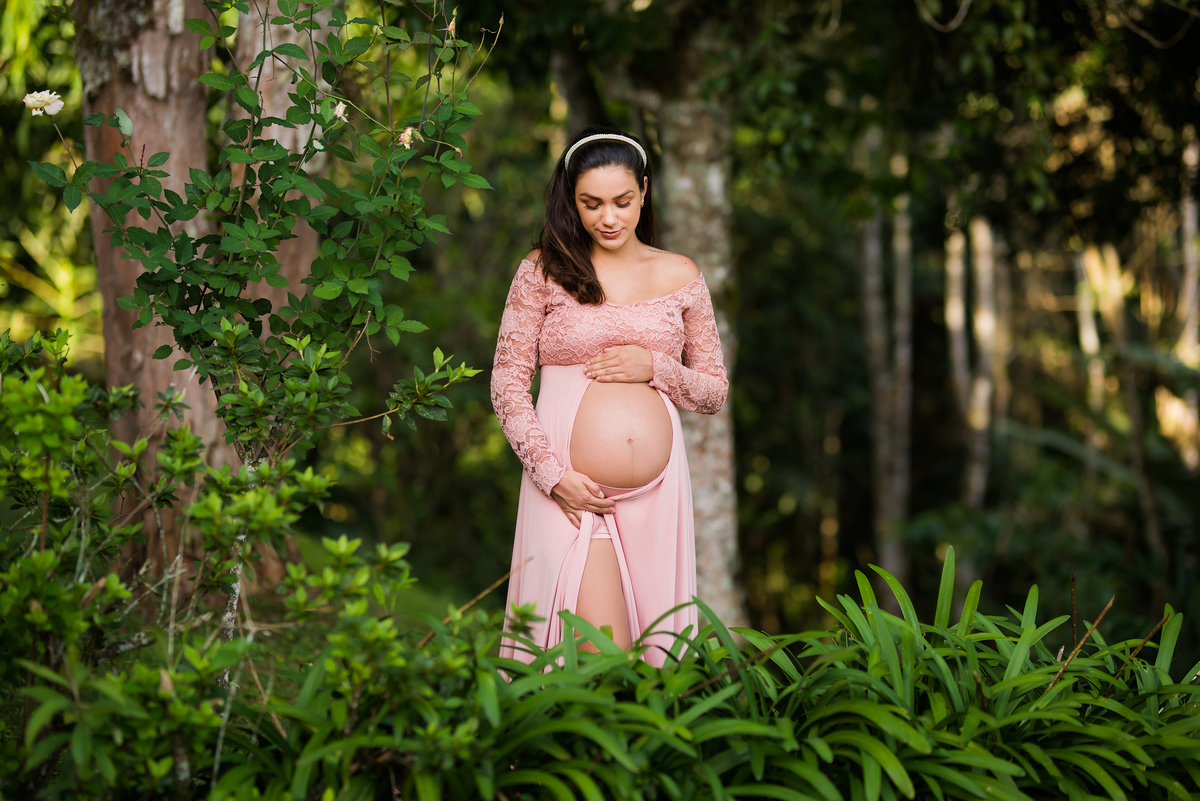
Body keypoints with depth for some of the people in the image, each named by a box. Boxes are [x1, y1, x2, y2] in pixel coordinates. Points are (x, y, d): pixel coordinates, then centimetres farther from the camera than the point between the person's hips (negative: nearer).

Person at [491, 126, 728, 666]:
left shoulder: (680, 276, 11)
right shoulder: (543, 271, 3)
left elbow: (715, 392, 15)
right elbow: (507, 381, 2)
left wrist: (656, 369, -5)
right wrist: (552, 473, -10)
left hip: (657, 496, 3)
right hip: (573, 491, -3)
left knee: (652, 652, 8)